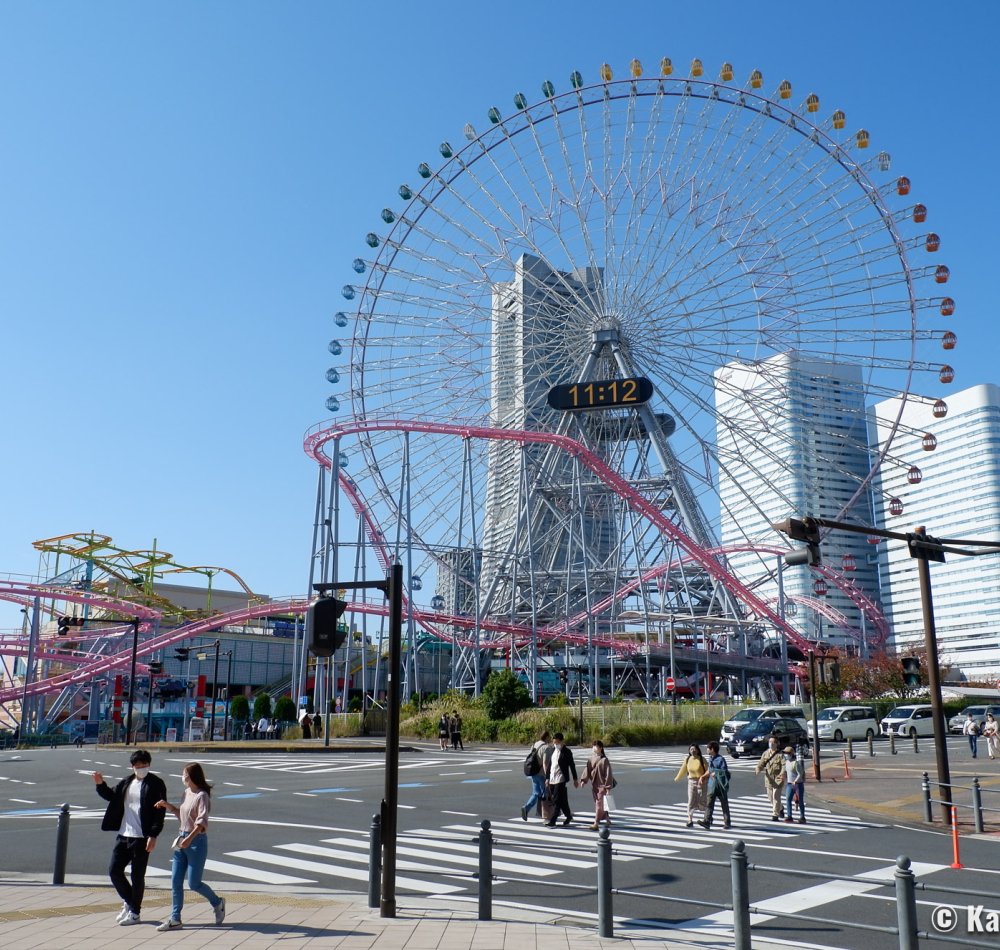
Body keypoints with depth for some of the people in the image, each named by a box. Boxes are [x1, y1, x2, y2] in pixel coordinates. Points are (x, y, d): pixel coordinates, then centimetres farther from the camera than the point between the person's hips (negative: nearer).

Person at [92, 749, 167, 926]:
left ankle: (134, 912, 19)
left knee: (137, 875, 3)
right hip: (123, 835, 6)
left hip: (142, 838, -6)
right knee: (114, 870, 8)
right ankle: (128, 902, 30)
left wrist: (153, 836, -18)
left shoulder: (156, 784, -9)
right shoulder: (126, 782, 9)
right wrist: (100, 785, 4)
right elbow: (112, 796, 22)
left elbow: (159, 812, -12)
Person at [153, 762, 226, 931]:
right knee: (175, 881, 6)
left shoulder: (202, 796, -15)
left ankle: (217, 903, 21)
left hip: (197, 841, -8)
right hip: (183, 840, 8)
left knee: (194, 883, -2)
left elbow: (202, 821, -25)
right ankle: (175, 919, 15)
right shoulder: (186, 793, 10)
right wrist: (167, 806, 12)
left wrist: (190, 838, -36)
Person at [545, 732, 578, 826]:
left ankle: (552, 821, -9)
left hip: (560, 779, -6)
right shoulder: (553, 750, 10)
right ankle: (568, 816, 31)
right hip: (552, 779, 6)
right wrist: (547, 778, 13)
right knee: (562, 800, 15)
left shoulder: (567, 751, -8)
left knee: (556, 801, -9)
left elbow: (572, 765, -4)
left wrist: (575, 779, -1)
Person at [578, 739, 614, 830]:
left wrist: (608, 787, -13)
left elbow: (608, 774, -11)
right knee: (597, 804, 15)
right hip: (594, 785, 7)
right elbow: (587, 770, 1)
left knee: (599, 804, -7)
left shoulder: (604, 760, -11)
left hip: (602, 785, -7)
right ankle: (607, 819, 31)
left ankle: (596, 824, -5)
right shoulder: (591, 759, 6)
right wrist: (583, 780, -16)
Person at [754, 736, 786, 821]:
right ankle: (781, 808, 38)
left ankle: (775, 815, 0)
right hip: (768, 778, 5)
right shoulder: (765, 753, 9)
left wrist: (782, 774, -36)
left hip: (778, 778, -5)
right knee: (770, 798, 13)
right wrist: (758, 770, -15)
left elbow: (784, 765, -18)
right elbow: (761, 764, 7)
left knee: (776, 797, -9)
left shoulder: (780, 754, -6)